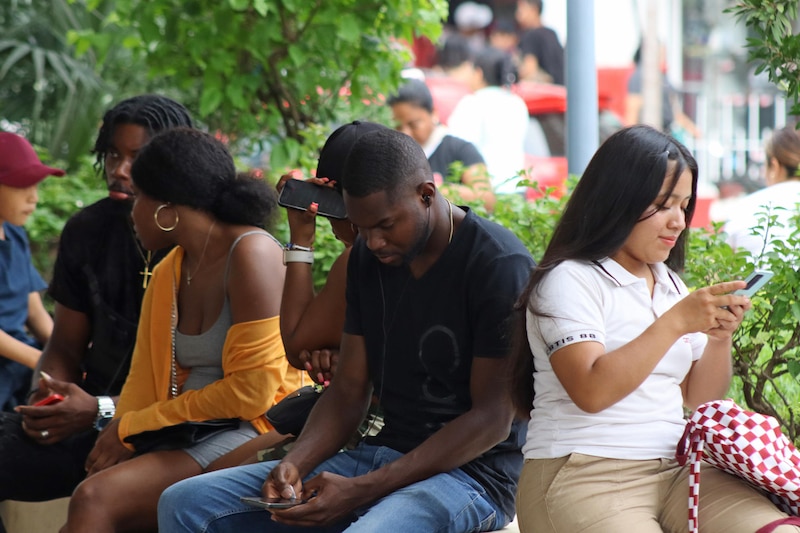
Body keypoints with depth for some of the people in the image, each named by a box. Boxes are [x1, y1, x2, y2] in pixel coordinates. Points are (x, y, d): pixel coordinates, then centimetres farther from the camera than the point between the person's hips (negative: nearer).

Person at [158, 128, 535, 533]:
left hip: (470, 471, -8)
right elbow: (349, 391, 13)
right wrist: (294, 465, -9)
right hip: (383, 454, 8)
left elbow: (493, 419, -16)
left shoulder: (499, 266, -13)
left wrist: (361, 491, -21)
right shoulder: (367, 259, 10)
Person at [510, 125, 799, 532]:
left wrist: (720, 337, -1)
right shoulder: (570, 280, -4)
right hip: (583, 475, -6)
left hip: (674, 469, 6)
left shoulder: (670, 284, 19)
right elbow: (591, 391, -18)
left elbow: (697, 398, 18)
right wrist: (676, 322, -19)